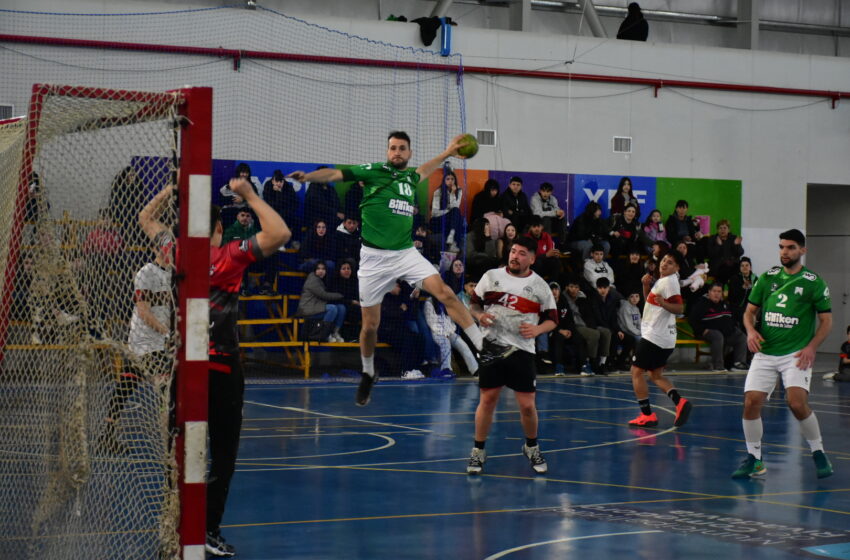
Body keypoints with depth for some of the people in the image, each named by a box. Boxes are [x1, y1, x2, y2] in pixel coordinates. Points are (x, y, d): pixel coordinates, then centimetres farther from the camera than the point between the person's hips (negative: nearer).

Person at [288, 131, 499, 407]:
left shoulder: (409, 176, 13)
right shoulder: (374, 171, -2)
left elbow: (421, 171, 37)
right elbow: (337, 174, -12)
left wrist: (446, 153, 43)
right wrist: (308, 177, -28)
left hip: (406, 253, 3)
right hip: (374, 257, -3)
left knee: (444, 292, -17)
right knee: (370, 324, 2)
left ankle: (483, 348, -15)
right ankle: (368, 374, 27)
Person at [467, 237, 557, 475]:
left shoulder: (539, 285, 3)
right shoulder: (491, 276, 5)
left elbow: (552, 318, 7)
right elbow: (474, 304, 13)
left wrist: (537, 329, -13)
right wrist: (479, 315, -9)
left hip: (522, 350, 0)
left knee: (527, 405, -1)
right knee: (487, 400, 1)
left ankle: (531, 447, 23)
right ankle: (478, 451, 14)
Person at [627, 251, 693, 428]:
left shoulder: (669, 282, -14)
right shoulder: (661, 281, 15)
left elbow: (680, 309, -22)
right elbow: (649, 301, 26)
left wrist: (663, 303, -38)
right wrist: (646, 285, 10)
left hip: (654, 336, -10)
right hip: (665, 338, 10)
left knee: (637, 371, -3)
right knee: (656, 375, 15)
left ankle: (647, 415, -6)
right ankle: (680, 402, -5)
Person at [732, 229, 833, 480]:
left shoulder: (814, 282, 0)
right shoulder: (767, 278, 9)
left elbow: (826, 320, 2)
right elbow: (750, 311, 15)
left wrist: (811, 347, -12)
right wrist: (751, 331, -7)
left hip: (796, 354, -4)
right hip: (765, 353, 4)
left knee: (797, 403, -21)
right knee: (751, 402, -6)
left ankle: (819, 453, 0)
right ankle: (754, 459, 10)